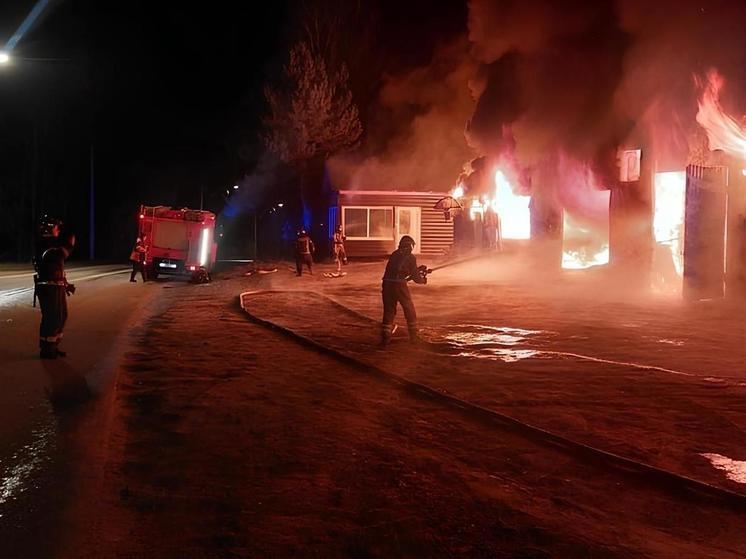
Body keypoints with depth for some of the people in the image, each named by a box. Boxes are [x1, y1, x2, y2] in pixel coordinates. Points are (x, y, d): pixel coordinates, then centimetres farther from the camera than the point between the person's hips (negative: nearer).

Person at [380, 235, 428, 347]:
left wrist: (418, 270, 35)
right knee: (410, 310, 15)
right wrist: (423, 279, 26)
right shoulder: (410, 257, 2)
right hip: (399, 284, -4)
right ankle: (414, 336, 24)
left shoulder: (394, 254, 18)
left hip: (387, 284, 4)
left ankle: (385, 338, 4)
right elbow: (415, 276, 5)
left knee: (388, 311, 10)